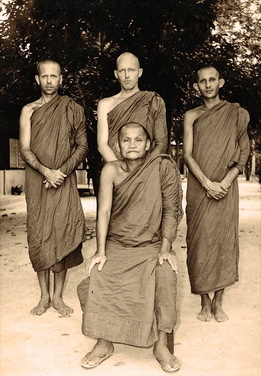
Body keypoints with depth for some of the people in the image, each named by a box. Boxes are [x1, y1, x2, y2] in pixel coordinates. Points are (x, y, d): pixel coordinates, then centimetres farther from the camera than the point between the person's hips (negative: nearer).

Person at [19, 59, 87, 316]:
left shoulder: (73, 109, 7)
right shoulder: (29, 110, 8)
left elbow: (82, 146, 4)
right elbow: (25, 149, 1)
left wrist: (61, 171, -10)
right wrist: (46, 170, -15)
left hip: (64, 180, -1)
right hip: (37, 180, 1)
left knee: (62, 235, -3)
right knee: (38, 237, 2)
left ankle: (58, 296, 9)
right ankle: (44, 296, 14)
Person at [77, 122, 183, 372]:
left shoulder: (163, 167, -8)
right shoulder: (111, 170, -6)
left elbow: (171, 209, -7)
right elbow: (104, 211, -10)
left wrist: (165, 248, -13)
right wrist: (101, 251, -16)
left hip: (151, 245, -1)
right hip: (116, 244, 1)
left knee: (165, 278, -28)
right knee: (96, 280, -21)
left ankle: (161, 345, -10)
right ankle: (104, 344, -1)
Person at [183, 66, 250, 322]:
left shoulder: (236, 114, 7)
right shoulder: (191, 116, 8)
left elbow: (242, 153, 3)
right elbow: (187, 154, 0)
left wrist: (225, 182, -11)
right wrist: (207, 183, -13)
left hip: (225, 189, 0)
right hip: (198, 189, 0)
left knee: (224, 241, 1)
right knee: (199, 242, 1)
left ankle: (218, 302, 13)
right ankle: (205, 302, 12)